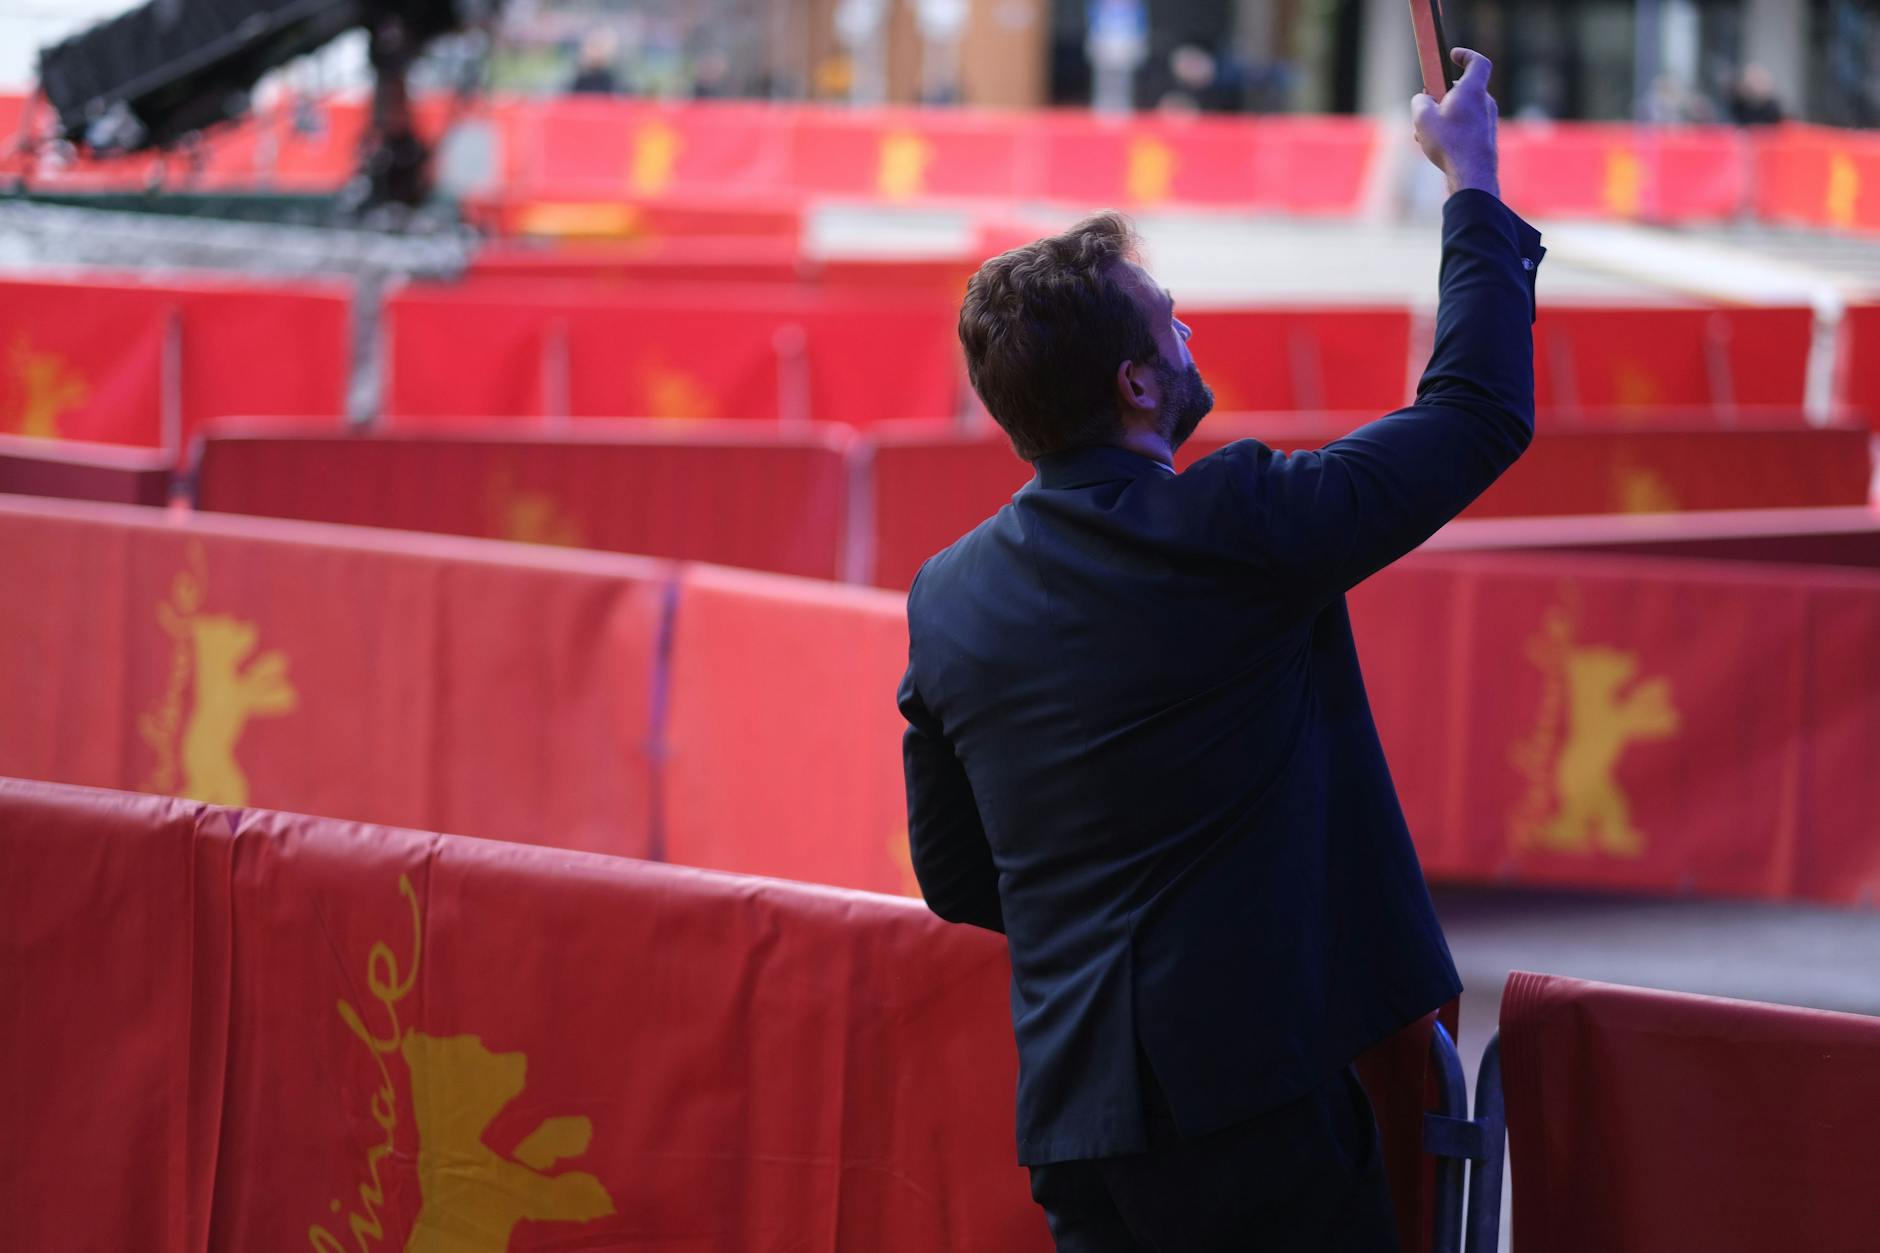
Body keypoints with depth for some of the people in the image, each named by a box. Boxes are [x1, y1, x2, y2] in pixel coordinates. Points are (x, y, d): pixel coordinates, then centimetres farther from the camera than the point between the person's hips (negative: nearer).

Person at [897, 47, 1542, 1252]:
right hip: (1249, 1096, -7)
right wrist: (1474, 182, 12)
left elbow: (955, 880, 16)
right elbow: (1481, 410, 0)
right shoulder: (1236, 529, -12)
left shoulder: (948, 597, 7)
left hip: (1070, 1112, 7)